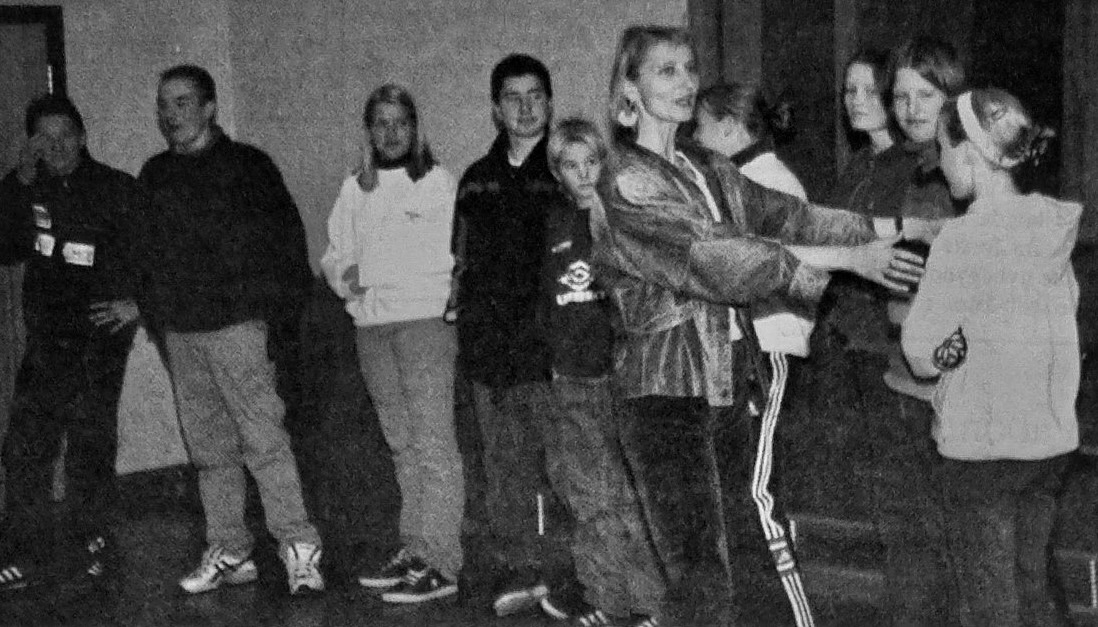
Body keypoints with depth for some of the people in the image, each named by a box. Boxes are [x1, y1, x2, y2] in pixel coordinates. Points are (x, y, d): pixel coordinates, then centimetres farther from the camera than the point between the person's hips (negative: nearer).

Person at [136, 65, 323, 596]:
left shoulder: (247, 165, -1)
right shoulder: (154, 175, 15)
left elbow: (286, 234, -3)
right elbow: (147, 250, 20)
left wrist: (274, 306, -9)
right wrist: (151, 309, 10)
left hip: (235, 325, -6)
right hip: (178, 332, 6)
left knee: (263, 439, -10)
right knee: (208, 448, 8)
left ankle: (299, 548, -6)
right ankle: (228, 553, 15)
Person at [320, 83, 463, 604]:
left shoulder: (438, 182, -2)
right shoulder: (354, 189, 14)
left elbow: (445, 258, -8)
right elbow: (335, 254, 15)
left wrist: (369, 272, -9)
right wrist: (345, 277, -7)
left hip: (424, 318, -6)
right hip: (371, 326, 6)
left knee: (432, 443, -9)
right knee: (402, 444, 12)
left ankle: (440, 564, -10)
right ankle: (413, 550, 20)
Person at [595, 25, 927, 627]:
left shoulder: (709, 169, 14)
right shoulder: (627, 182, -9)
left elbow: (786, 216, 6)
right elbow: (717, 258, -19)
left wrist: (887, 229, -10)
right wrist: (845, 258, -21)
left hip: (735, 375, 6)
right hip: (670, 383, -6)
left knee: (754, 531, 4)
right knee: (696, 555, -2)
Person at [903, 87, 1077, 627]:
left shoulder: (963, 237, -17)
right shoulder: (1055, 224, 1)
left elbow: (921, 354, -14)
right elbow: (1065, 311, 10)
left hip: (981, 445, -6)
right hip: (1052, 439, 6)